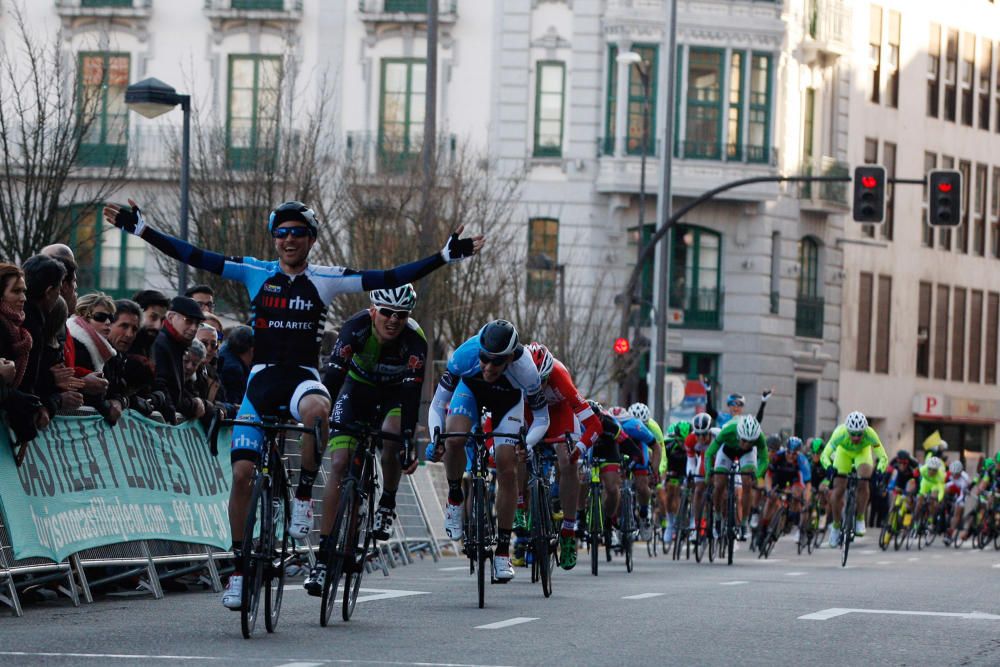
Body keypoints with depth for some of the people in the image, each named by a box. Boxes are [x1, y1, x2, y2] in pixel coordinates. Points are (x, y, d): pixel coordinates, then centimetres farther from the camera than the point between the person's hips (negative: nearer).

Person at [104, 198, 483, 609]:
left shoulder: (326, 280, 2)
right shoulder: (256, 273, 6)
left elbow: (389, 279, -3)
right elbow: (195, 257, 3)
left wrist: (446, 256, -10)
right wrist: (141, 230, -1)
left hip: (302, 377, -2)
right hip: (261, 379, 2)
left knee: (317, 409, -39)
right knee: (242, 472, -7)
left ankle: (303, 494, -17)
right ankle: (239, 566, 8)